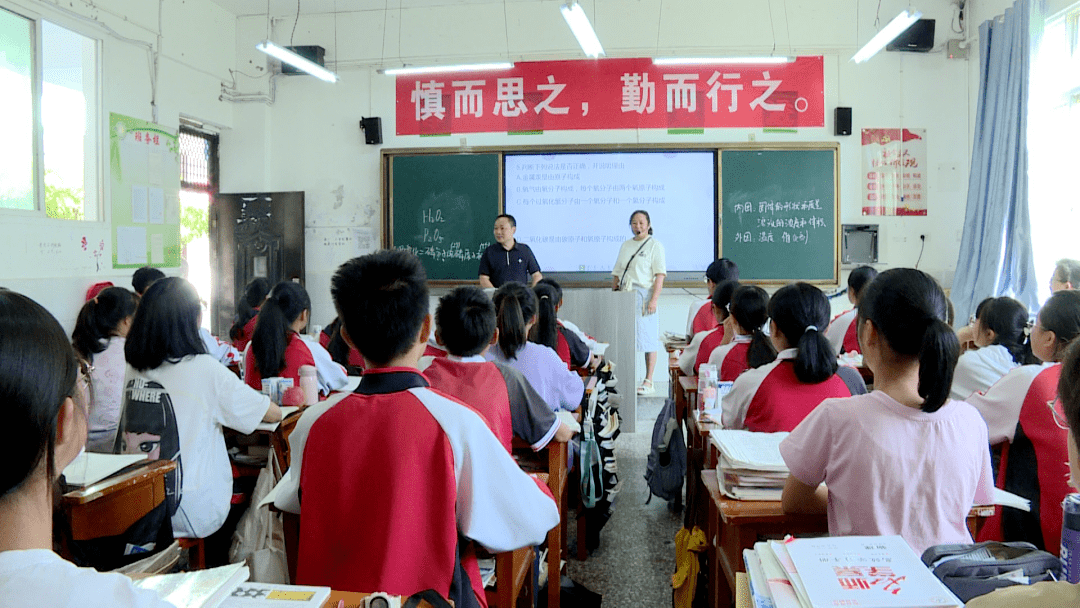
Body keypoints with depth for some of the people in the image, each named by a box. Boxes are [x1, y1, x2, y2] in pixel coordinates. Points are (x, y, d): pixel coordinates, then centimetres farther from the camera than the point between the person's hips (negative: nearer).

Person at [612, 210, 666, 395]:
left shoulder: (655, 245, -1)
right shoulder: (625, 246, 18)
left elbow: (660, 275, -9)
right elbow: (616, 274, 20)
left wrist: (654, 299, -18)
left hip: (644, 295, -6)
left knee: (648, 339, -3)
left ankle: (648, 382, 1)